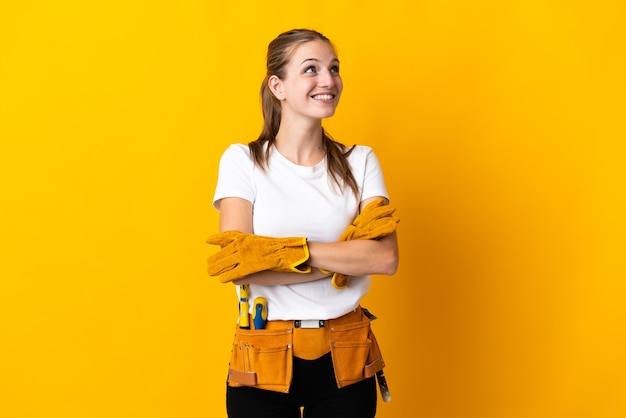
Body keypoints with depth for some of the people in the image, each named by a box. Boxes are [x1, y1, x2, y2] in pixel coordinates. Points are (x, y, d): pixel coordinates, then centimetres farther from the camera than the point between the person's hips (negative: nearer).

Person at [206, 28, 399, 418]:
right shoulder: (242, 160, -5)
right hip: (264, 360, -2)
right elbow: (238, 264, -16)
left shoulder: (360, 161, 1)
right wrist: (347, 256, -16)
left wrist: (280, 251, -22)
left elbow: (386, 257, -13)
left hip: (345, 360, 2)